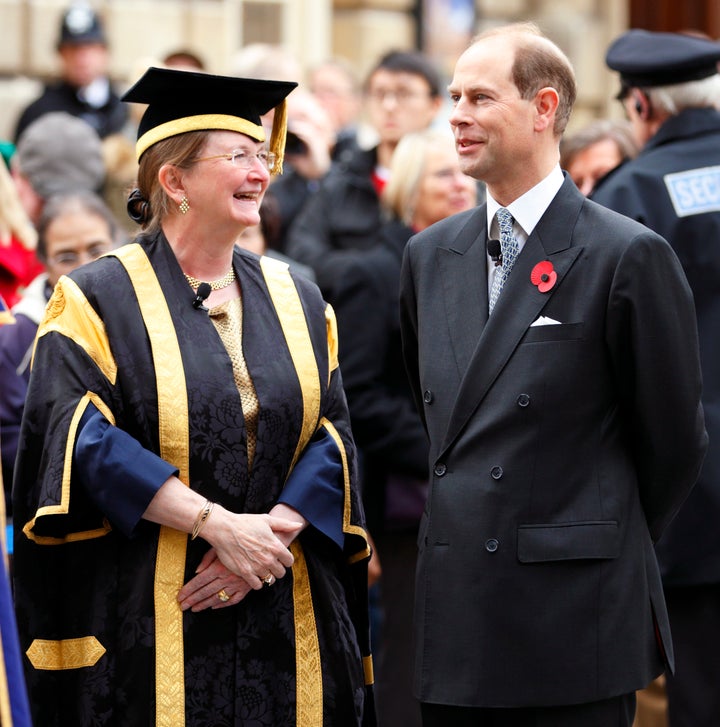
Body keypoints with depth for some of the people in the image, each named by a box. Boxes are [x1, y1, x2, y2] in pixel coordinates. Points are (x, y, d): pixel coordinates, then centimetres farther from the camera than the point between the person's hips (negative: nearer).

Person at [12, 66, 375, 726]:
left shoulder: (297, 301, 12)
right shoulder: (98, 300, -1)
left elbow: (333, 440, 6)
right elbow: (83, 442, -12)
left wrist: (273, 533, -13)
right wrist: (219, 525, -19)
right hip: (147, 618, -4)